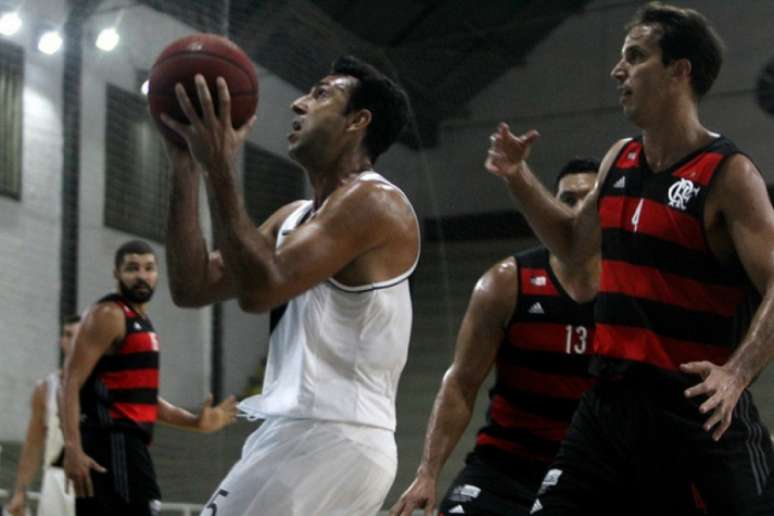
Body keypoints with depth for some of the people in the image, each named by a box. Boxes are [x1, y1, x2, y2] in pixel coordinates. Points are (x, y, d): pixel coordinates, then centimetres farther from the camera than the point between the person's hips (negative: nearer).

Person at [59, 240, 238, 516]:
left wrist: (196, 423, 21)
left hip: (128, 446, 10)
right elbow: (70, 383, -17)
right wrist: (72, 448, -27)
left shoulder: (142, 323, 21)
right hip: (112, 444, -10)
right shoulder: (109, 315, -9)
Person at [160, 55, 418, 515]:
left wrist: (220, 168, -17)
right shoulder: (295, 217, 18)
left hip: (331, 443, -10)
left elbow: (260, 289, -22)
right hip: (304, 437, 10)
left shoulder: (373, 201, -11)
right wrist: (186, 168, 8)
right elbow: (192, 288, 12)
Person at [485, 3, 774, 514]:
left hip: (699, 405, -6)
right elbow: (574, 246, 23)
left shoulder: (729, 175, -12)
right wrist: (519, 177, 11)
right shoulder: (618, 160, 9)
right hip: (612, 397, 7)